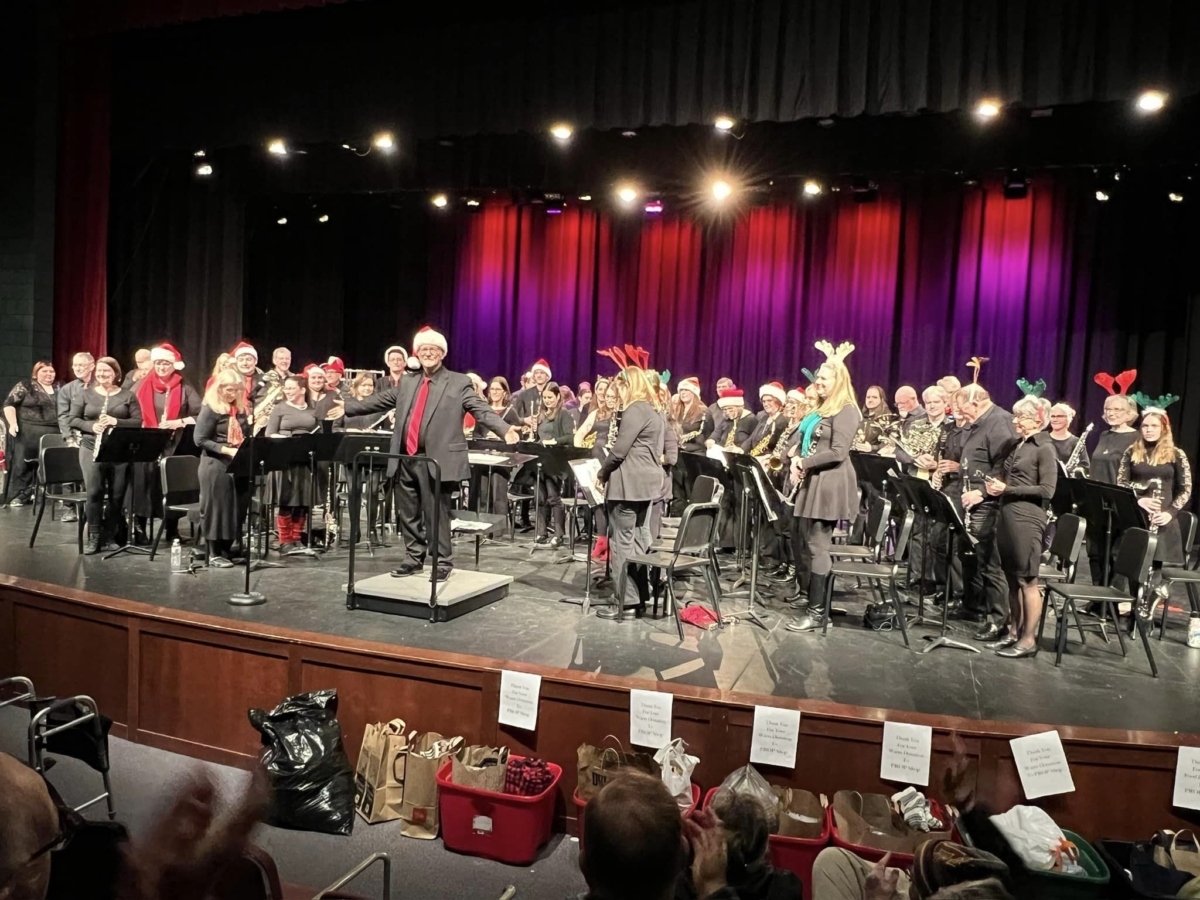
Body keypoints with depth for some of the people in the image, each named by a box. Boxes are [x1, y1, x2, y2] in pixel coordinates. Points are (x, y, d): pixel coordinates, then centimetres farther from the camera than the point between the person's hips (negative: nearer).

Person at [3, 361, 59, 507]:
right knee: (23, 463, -1)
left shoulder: (59, 388, 12)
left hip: (52, 434, 4)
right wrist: (12, 423, -15)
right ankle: (19, 495, 4)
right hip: (27, 433, -4)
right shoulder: (25, 385, 0)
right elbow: (9, 404, -4)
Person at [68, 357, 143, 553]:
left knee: (117, 494, 3)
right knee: (94, 492, -5)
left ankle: (112, 532, 20)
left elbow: (138, 422, -2)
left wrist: (116, 422, -17)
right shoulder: (86, 395, 8)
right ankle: (93, 537, 1)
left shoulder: (128, 396, 5)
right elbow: (73, 419, 5)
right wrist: (91, 426, -13)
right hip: (91, 449, 0)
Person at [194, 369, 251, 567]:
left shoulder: (241, 409, 11)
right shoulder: (210, 409, -8)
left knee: (238, 507, 7)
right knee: (217, 508, -1)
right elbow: (200, 440, -13)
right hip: (216, 466, -6)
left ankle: (227, 549, 19)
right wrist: (227, 450, -20)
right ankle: (214, 553, 8)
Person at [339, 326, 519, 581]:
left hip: (436, 460, -6)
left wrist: (505, 429, -26)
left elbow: (481, 410, -10)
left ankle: (442, 562, 12)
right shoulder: (407, 382, 16)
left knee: (436, 514, -1)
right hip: (406, 459, 6)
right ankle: (414, 559, 27)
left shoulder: (459, 383, -1)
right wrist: (345, 407, 19)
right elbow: (377, 401, 21)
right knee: (408, 514, 13)